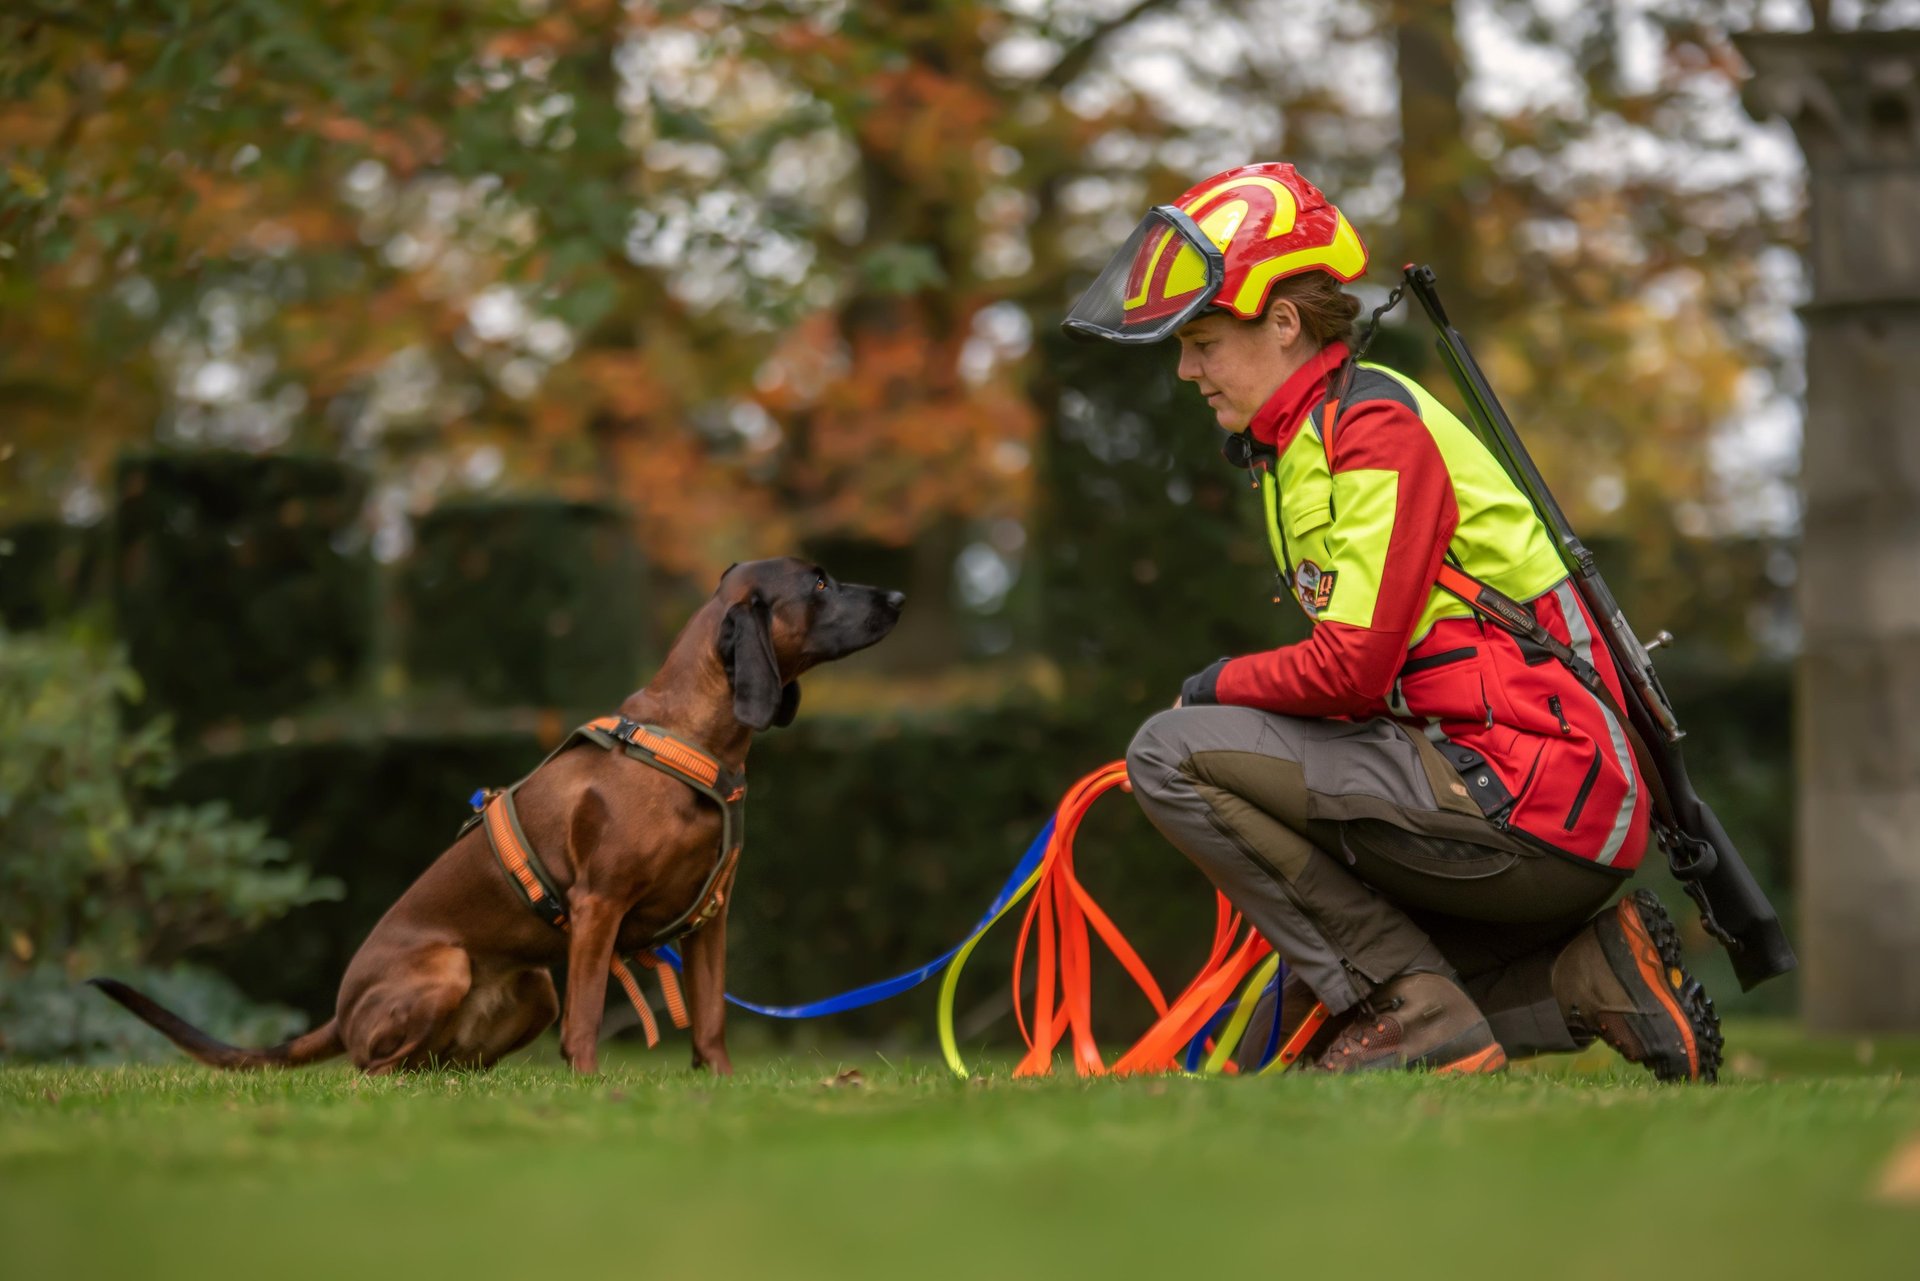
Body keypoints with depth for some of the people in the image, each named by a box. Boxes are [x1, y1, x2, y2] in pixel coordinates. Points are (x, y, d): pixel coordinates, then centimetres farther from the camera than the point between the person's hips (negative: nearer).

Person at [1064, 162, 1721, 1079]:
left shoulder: (1376, 427, -13)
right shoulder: (1307, 436, 18)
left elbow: (1351, 669, -21)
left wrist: (1217, 688, -4)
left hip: (1533, 808, -10)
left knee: (1172, 755, -14)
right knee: (1281, 1039, 18)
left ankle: (1417, 1016, -12)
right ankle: (1590, 972, 10)